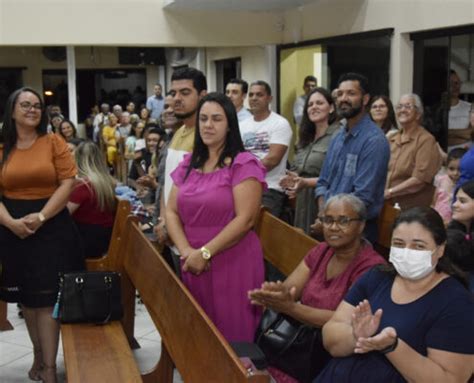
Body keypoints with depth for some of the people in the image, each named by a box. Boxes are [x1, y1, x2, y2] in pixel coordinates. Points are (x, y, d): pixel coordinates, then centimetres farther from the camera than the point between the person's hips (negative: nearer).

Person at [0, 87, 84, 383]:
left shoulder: (54, 142, -1)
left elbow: (68, 183, -7)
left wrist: (40, 217, -16)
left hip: (51, 227, -3)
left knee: (47, 298, -3)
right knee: (27, 297, 12)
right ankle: (39, 355, 30)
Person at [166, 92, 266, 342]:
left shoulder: (243, 164, -8)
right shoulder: (188, 164, 12)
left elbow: (245, 219, -15)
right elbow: (171, 211, 8)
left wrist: (205, 252, -16)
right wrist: (186, 251, -8)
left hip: (232, 263, -5)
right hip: (193, 264, 6)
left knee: (230, 337, 0)